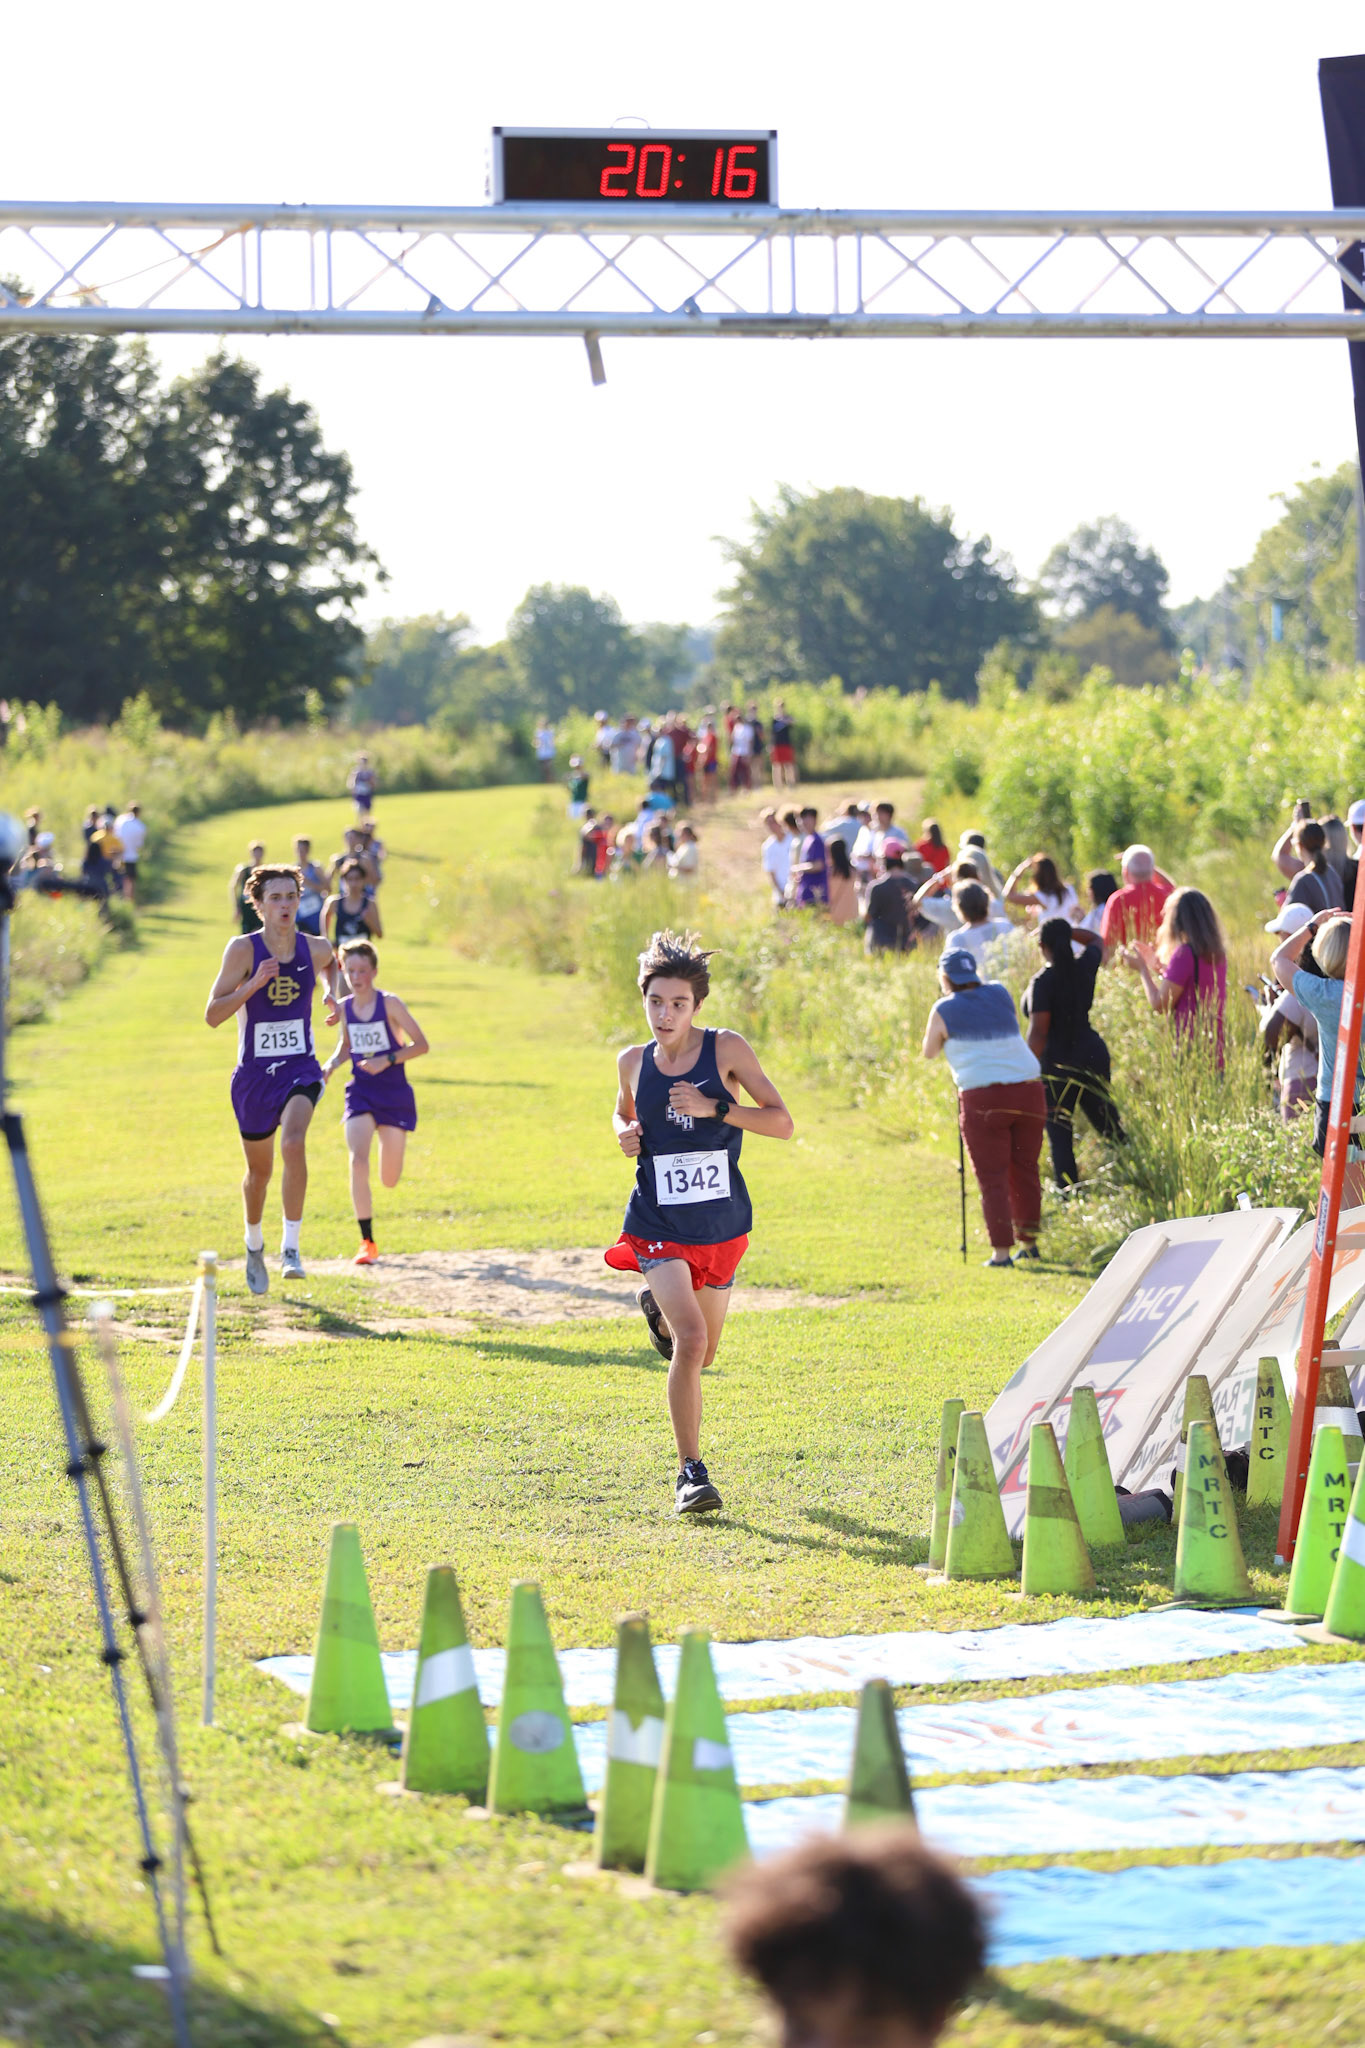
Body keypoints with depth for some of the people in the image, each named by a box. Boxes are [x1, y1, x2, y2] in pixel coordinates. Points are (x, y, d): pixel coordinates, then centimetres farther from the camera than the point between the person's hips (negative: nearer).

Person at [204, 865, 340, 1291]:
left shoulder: (315, 948, -3)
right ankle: (254, 1246, 42)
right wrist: (256, 982, -26)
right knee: (259, 1169, 13)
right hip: (254, 1075, 0)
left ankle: (291, 1248, -19)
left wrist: (330, 994, 5)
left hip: (301, 1068, 0)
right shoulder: (243, 949, -12)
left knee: (293, 1144, -27)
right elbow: (212, 1015, -15)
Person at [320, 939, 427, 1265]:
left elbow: (421, 1045, -9)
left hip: (394, 1093, -2)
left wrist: (388, 1060, -21)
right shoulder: (345, 1008, 1)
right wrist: (332, 1064, -1)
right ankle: (367, 1242, -13)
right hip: (360, 1092, 2)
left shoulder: (389, 1004, -11)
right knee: (357, 1161, -21)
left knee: (389, 1180, 5)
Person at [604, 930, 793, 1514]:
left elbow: (781, 1122, -11)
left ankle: (659, 1308, 54)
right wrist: (625, 1135, -1)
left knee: (702, 1352, 18)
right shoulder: (633, 1062, 0)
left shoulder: (727, 1050, -8)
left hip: (721, 1226, 1)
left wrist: (714, 1107, -22)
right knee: (691, 1340, -22)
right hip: (658, 1226, -1)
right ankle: (690, 1472, -12)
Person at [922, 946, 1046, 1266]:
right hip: (1028, 1091, 4)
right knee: (1024, 1170, 15)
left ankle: (1001, 1251, -9)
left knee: (993, 1178, -2)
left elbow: (929, 1052, 13)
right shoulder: (1000, 993, 13)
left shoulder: (945, 1009, 2)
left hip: (983, 1098, -4)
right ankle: (1028, 1242, 23)